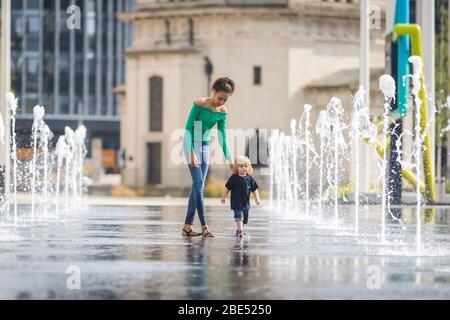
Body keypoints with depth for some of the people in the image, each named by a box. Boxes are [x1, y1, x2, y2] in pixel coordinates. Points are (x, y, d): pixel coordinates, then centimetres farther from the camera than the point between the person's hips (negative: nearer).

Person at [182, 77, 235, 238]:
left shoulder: (222, 112, 0)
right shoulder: (199, 104, -17)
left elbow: (222, 137, 6)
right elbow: (188, 128, -16)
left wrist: (229, 158, 1)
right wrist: (191, 152, -22)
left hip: (205, 146, 6)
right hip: (192, 144, -6)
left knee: (199, 186, 1)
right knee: (198, 183, -14)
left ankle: (188, 226, 3)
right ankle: (204, 226, -17)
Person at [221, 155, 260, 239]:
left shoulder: (250, 179, 1)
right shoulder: (234, 178, -7)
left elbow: (254, 189, 7)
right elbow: (228, 188, 2)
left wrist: (257, 198, -1)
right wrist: (223, 196, 6)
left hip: (246, 202, 4)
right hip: (236, 202, -4)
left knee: (244, 218, 12)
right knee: (239, 216, -16)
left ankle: (238, 230, 27)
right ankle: (240, 231, -20)